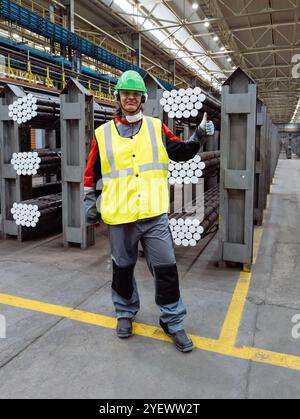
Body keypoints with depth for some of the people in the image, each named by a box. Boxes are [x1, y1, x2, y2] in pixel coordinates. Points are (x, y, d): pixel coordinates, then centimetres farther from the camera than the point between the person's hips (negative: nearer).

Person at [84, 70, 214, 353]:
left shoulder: (157, 128, 7)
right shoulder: (103, 134, 5)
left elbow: (181, 152, 9)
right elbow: (92, 175, 8)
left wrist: (198, 138, -9)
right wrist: (90, 206, 7)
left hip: (154, 214, 0)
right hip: (119, 216, 0)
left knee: (166, 268, 3)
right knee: (123, 267, 15)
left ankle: (172, 321, 22)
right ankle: (125, 313, 39)